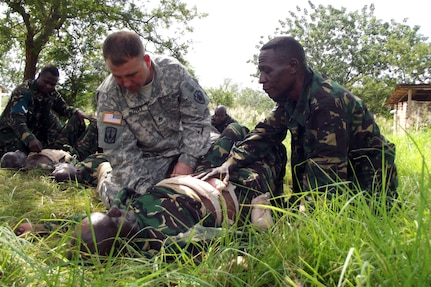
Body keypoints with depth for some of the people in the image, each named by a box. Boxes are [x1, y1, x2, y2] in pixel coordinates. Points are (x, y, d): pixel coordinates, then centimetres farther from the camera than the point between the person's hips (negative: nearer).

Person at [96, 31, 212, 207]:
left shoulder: (173, 71, -17)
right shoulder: (108, 95, -19)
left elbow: (197, 117, -10)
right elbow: (120, 150, -18)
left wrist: (188, 160, -20)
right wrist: (144, 188, -29)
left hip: (185, 149, 2)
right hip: (147, 158, -1)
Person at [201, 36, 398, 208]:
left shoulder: (326, 102, -31)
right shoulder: (290, 96, -3)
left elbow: (326, 170, -33)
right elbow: (266, 132, -1)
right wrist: (229, 164, -14)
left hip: (368, 179, -8)